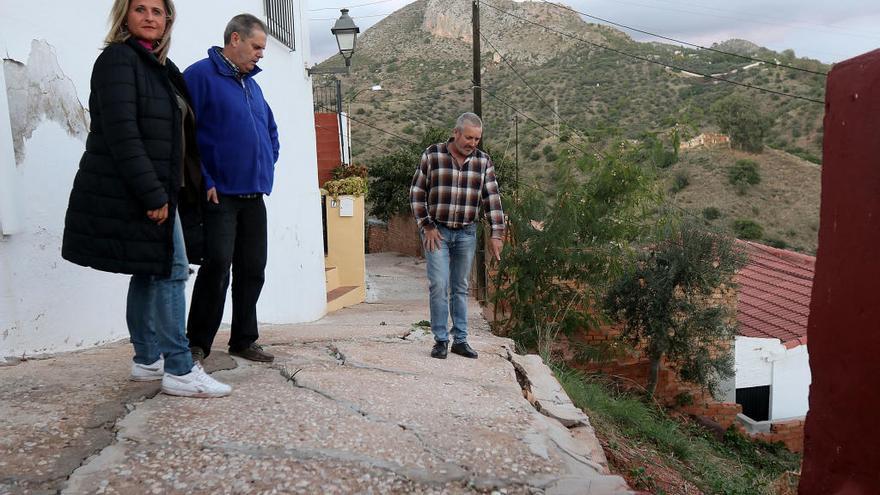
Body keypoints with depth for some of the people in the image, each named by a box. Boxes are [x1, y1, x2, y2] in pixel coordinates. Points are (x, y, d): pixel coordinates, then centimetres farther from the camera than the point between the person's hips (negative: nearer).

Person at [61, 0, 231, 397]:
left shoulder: (160, 66, 19)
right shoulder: (118, 58, -8)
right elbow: (121, 132, -18)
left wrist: (163, 192, 14)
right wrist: (153, 194, -23)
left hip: (154, 190, 9)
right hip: (134, 193, -9)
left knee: (151, 273, 12)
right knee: (170, 271, -9)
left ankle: (147, 360, 23)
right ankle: (179, 371, -3)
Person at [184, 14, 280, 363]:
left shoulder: (252, 85, 19)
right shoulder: (200, 75, -5)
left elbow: (272, 133, 30)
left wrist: (267, 170, 18)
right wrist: (204, 182, -16)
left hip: (254, 196, 8)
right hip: (219, 195, -7)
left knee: (252, 269, 9)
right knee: (217, 266, -11)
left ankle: (244, 340, 20)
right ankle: (197, 344, 3)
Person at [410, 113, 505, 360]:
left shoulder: (483, 161, 1)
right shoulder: (432, 155, -6)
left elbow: (492, 199, 1)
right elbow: (417, 193, -3)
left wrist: (497, 234, -5)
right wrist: (427, 226, -7)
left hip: (466, 233, 3)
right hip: (436, 231, -2)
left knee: (460, 288, 9)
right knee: (439, 285, -7)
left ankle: (460, 340, 17)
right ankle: (441, 340, 5)